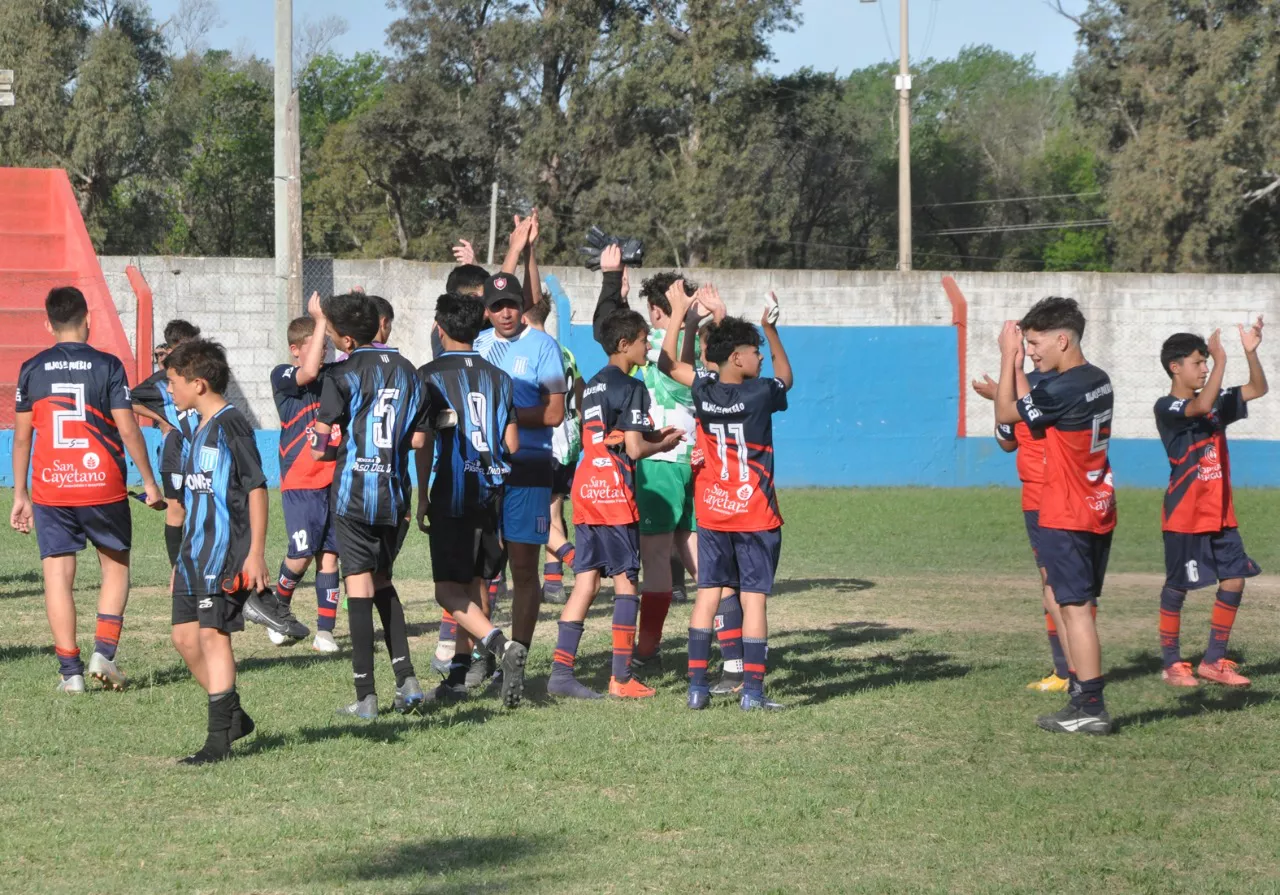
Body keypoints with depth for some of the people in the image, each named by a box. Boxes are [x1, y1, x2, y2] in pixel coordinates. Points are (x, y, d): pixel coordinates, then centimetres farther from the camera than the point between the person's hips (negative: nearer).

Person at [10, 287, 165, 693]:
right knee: (116, 567, 15)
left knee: (58, 577, 3)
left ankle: (70, 670, -2)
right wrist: (150, 483, 4)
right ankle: (104, 652, 1)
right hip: (102, 487, -1)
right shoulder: (107, 366, -4)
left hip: (50, 489, 1)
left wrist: (20, 496, 13)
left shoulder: (32, 369, 3)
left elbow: (21, 436, 6)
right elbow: (128, 430, -6)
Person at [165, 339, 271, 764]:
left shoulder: (230, 425, -12)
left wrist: (256, 552, -18)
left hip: (225, 553, -9)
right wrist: (183, 559, 24)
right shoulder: (200, 430, 16)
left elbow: (256, 488, -14)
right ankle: (233, 716, 22)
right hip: (196, 553, 9)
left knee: (212, 633, -9)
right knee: (185, 636, 9)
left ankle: (219, 739, -6)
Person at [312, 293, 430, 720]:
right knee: (382, 581, 19)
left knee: (359, 585, -2)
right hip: (395, 494, 5)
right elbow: (418, 439, 9)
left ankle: (366, 696, -3)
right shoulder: (407, 372, 7)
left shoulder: (343, 376, -9)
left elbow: (320, 448, -10)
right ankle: (406, 678, 6)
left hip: (354, 492, -5)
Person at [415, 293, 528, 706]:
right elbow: (512, 443, 6)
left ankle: (501, 645, -26)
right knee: (474, 585, 12)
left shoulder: (430, 376, -5)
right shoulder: (498, 377, 8)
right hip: (492, 493, 5)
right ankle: (458, 675, 15)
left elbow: (424, 443, -9)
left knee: (448, 590, -4)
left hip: (452, 493, -5)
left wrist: (422, 497, -2)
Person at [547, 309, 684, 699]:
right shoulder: (631, 387, -9)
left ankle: (561, 670, -3)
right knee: (626, 579, -1)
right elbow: (634, 449, -13)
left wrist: (651, 433, 24)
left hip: (585, 486, 8)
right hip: (614, 490, -8)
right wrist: (664, 444, 5)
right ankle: (622, 678, -1)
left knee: (585, 580, 5)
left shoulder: (593, 385, 17)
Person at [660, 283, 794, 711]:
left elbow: (669, 363, 15)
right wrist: (771, 330, 17)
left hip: (711, 512, 4)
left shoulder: (704, 390, -4)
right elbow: (786, 376, 11)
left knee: (708, 593, 7)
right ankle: (752, 690, -6)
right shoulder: (760, 394, -13)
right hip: (755, 515, -4)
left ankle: (697, 685, 5)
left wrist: (680, 315, 20)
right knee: (754, 597, -3)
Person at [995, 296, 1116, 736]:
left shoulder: (1064, 389, -20)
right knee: (1081, 605, 15)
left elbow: (1007, 412, -9)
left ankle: (1090, 709, -8)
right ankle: (1083, 696, 20)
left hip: (1066, 518, -9)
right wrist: (1017, 362, 12)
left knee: (1076, 607, -7)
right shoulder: (1098, 381, 8)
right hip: (1099, 513, 9)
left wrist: (1008, 356, -3)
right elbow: (1031, 405, 17)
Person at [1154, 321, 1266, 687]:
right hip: (1184, 515, -7)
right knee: (1177, 586, 1)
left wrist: (1250, 353, -5)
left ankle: (1214, 661, 9)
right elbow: (1200, 406, -31)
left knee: (1235, 578, 1)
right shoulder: (1167, 408, -12)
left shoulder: (1218, 402, 11)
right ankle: (1171, 663, 11)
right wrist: (1221, 361, -32)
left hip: (1220, 514, 7)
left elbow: (1257, 389, 10)